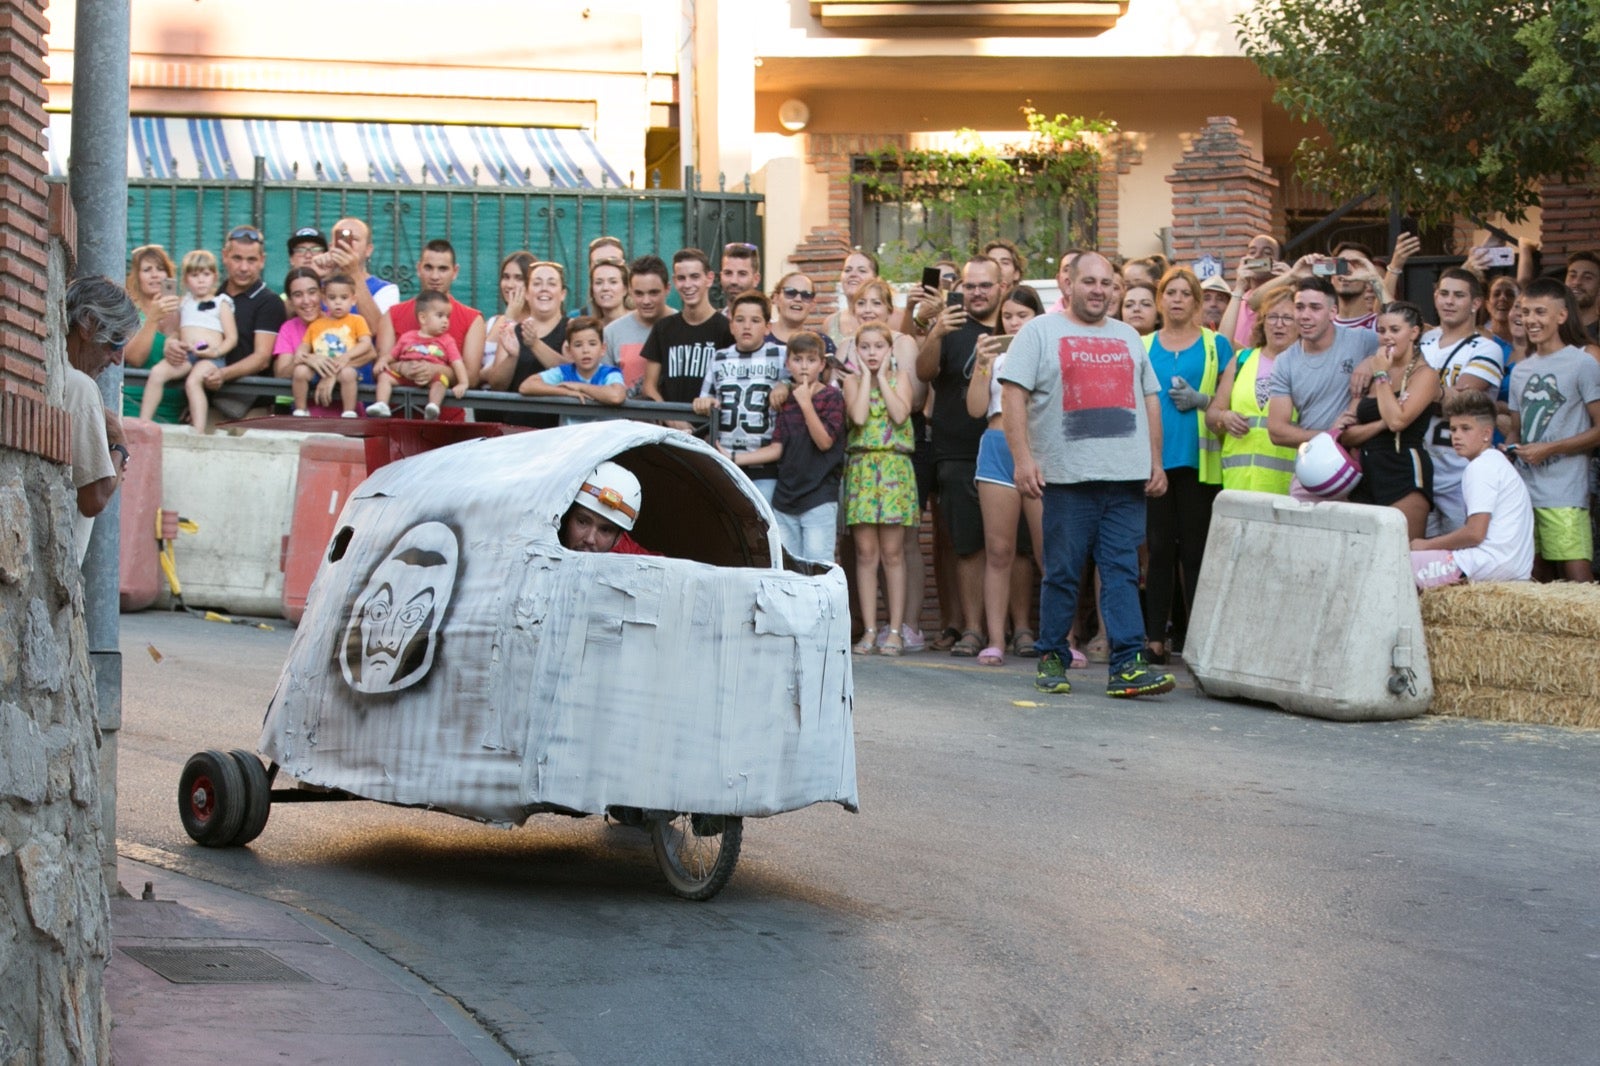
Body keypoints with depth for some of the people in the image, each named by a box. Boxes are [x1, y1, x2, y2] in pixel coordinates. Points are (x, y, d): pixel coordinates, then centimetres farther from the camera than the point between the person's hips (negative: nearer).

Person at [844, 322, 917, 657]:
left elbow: (900, 414, -11)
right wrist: (865, 376, -3)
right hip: (861, 467, 1)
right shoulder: (852, 381, 8)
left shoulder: (900, 377, 7)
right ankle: (870, 630, 1)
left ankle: (895, 630, 0)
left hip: (895, 467, -1)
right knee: (865, 552, -1)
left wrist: (882, 377, -4)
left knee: (892, 552, -2)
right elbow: (858, 416, -12)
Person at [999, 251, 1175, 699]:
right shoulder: (1040, 332, 6)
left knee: (1122, 571, -4)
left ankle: (1127, 666, -9)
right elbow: (1013, 396, -3)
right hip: (1067, 476, -3)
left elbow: (1150, 400, 23)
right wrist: (1023, 458, -12)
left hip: (1126, 477, 3)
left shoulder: (1129, 337, 21)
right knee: (1062, 573, 0)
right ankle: (1051, 659, 12)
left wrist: (1155, 462, 14)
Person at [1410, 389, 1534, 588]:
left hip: (1492, 561, -11)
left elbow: (1475, 533, -16)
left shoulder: (1480, 467, -8)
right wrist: (1430, 543, 14)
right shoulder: (1497, 463, 23)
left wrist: (1427, 545, -4)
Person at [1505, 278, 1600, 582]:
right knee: (1539, 581, 8)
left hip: (1565, 496, -7)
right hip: (1523, 491, 7)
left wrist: (1549, 449, -13)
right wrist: (1508, 450, 2)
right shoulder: (1520, 370, 18)